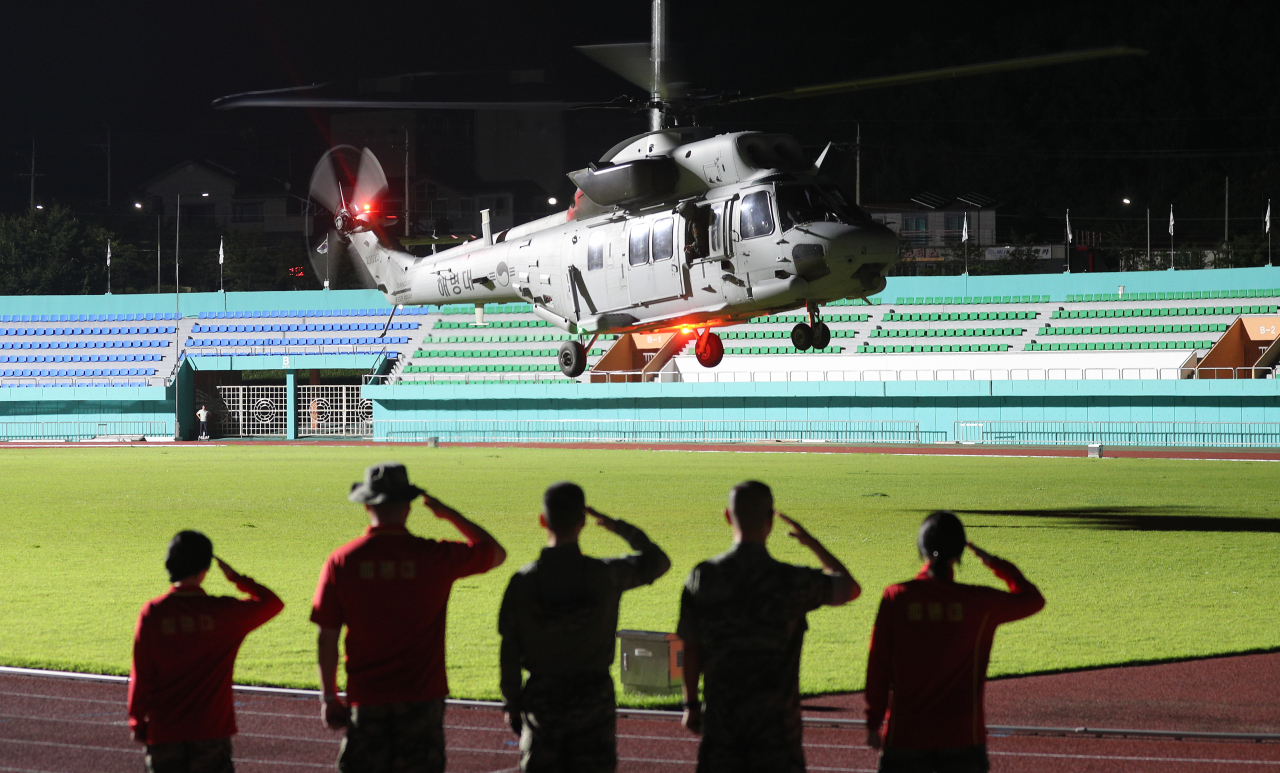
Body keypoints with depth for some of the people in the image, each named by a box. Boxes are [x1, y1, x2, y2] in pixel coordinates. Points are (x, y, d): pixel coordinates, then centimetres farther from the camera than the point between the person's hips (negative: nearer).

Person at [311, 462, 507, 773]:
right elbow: (496, 553, 12)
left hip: (366, 702, 0)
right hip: (422, 698, 0)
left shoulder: (341, 562, -4)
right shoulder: (434, 557, -6)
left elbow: (326, 639, -2)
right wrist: (449, 514, 17)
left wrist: (329, 698, 8)